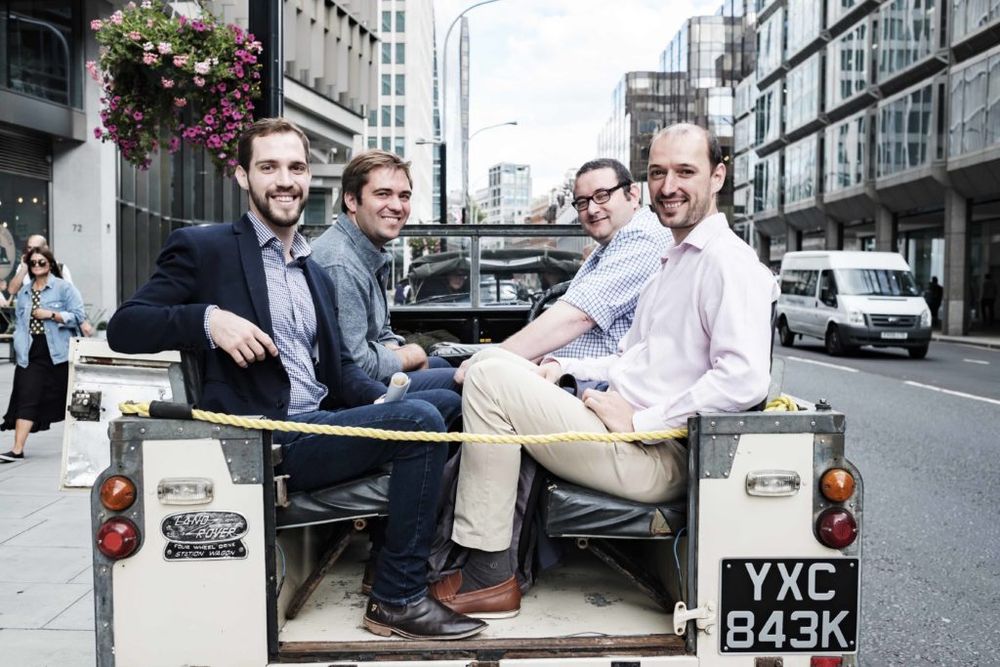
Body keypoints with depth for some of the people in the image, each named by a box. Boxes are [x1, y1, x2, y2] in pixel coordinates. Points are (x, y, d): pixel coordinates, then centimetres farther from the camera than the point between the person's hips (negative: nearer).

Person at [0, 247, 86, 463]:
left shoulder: (64, 287, -1)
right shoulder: (24, 291, 15)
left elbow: (77, 315, -8)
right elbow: (19, 320, 19)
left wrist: (51, 314, -16)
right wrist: (20, 344, 7)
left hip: (57, 353, -4)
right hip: (32, 355, 4)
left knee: (67, 399, 8)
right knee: (27, 399, -3)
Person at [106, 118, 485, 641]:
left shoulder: (316, 275, 21)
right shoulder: (203, 248, 1)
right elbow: (123, 327, -5)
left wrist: (381, 401, -3)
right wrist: (209, 318, -23)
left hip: (323, 423, 7)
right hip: (268, 439, -7)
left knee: (446, 400, -3)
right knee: (418, 420, -22)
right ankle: (396, 599, -11)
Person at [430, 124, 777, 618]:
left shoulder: (728, 263, -11)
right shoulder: (672, 262, 21)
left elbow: (745, 378, -24)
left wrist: (639, 420, -19)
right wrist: (562, 368, 9)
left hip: (653, 457, -10)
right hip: (630, 435, 10)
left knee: (490, 378, -15)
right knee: (499, 377, 14)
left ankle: (488, 576, -7)